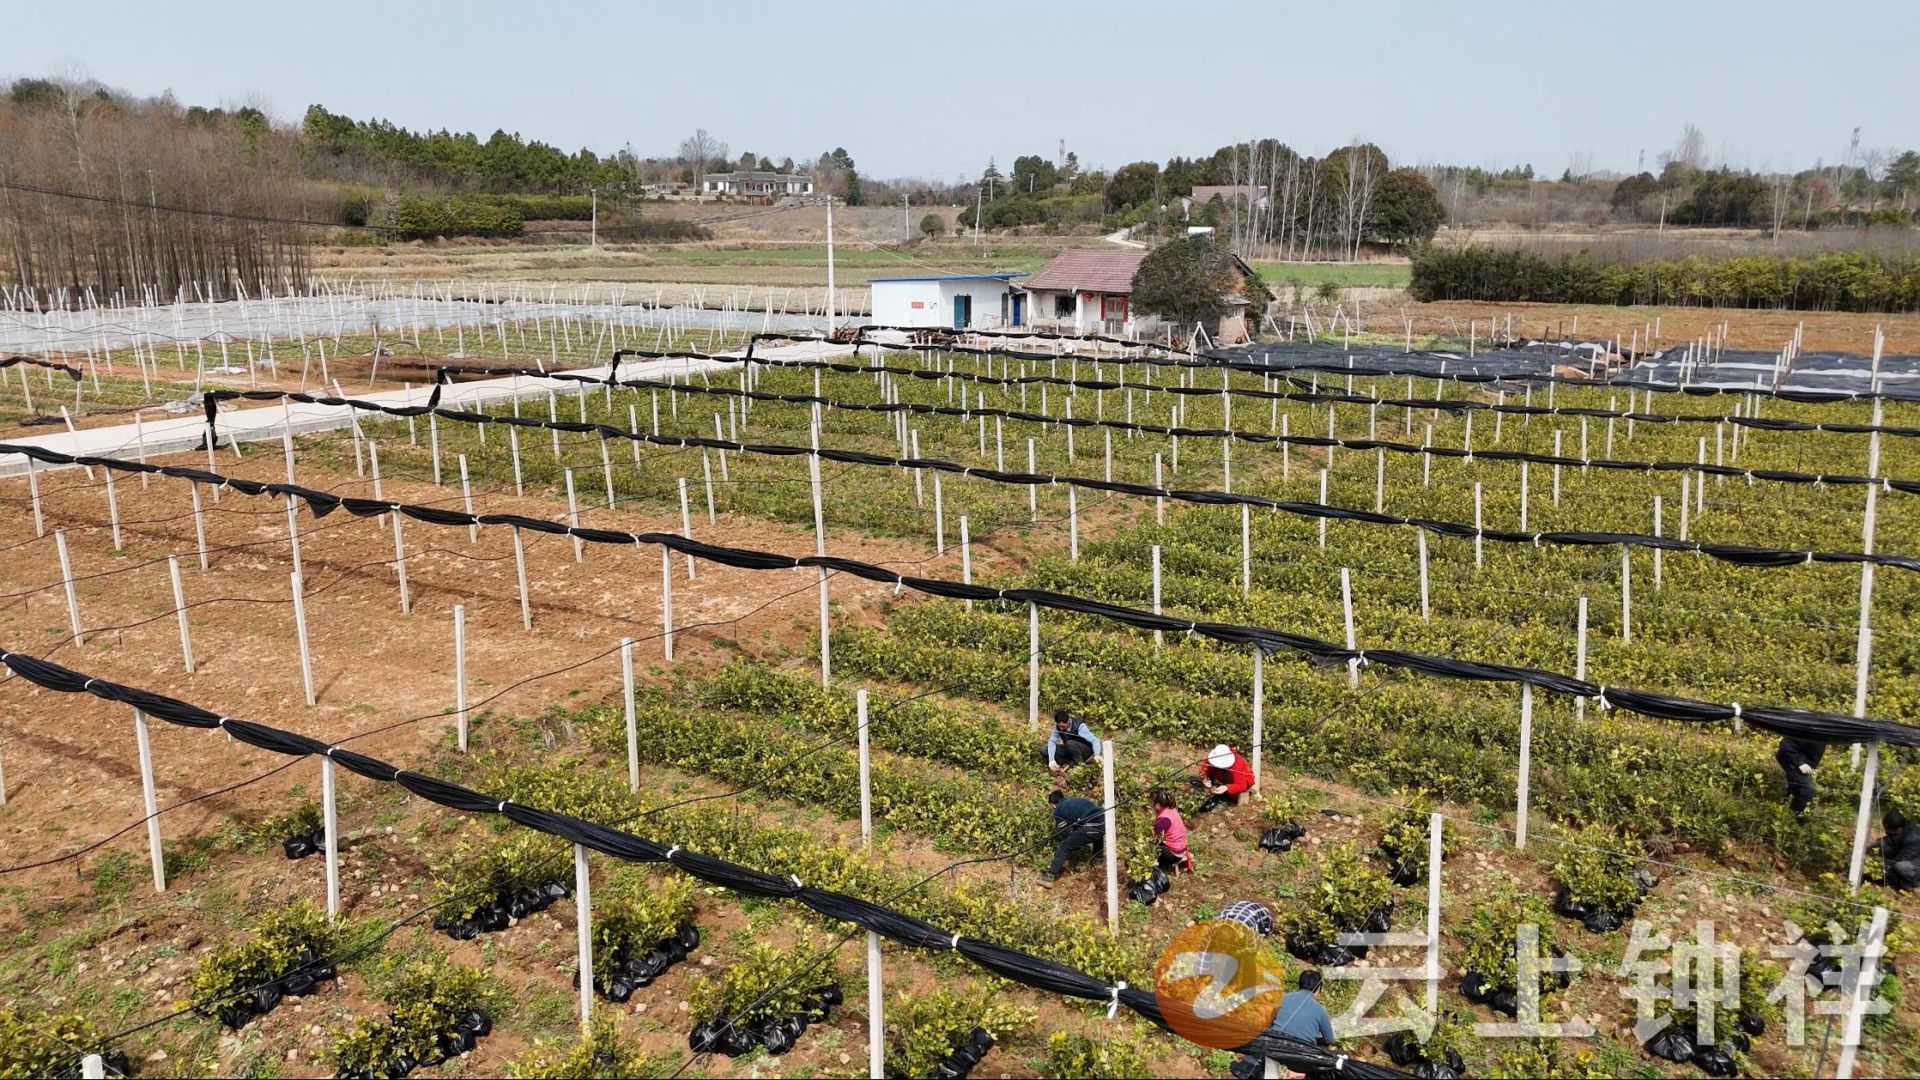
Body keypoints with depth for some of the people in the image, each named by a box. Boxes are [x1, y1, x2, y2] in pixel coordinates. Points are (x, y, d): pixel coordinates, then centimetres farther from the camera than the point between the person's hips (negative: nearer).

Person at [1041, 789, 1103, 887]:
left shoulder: (1058, 811, 12)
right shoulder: (1075, 800, 31)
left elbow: (1061, 835, 20)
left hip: (1091, 827, -6)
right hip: (1104, 821, 6)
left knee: (1064, 847, 8)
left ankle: (1050, 878, 5)